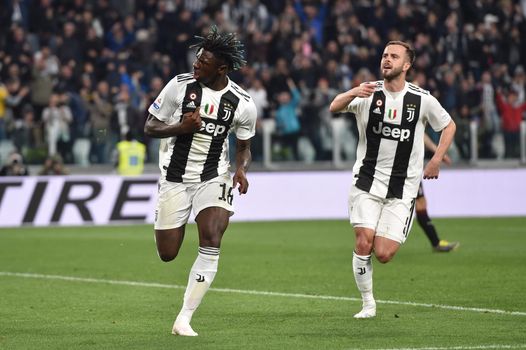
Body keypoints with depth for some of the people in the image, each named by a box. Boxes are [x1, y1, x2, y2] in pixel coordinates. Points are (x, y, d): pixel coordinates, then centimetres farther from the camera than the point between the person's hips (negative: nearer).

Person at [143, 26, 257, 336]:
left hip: (213, 179, 0)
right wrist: (180, 127, -21)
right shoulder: (180, 85, -10)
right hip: (175, 178, 0)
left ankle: (184, 319, -13)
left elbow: (244, 146, 8)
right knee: (167, 255, 3)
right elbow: (150, 127, -2)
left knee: (212, 243, -20)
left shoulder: (243, 104, -7)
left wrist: (242, 169, -14)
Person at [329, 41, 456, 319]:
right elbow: (334, 108, -17)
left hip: (402, 189, 0)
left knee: (383, 255, -9)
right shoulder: (368, 93, -2)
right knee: (363, 243, -13)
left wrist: (436, 160, 3)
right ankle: (368, 303, 5)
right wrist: (353, 93, -37)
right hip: (367, 182, 0)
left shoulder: (422, 99, -2)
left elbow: (448, 126, 14)